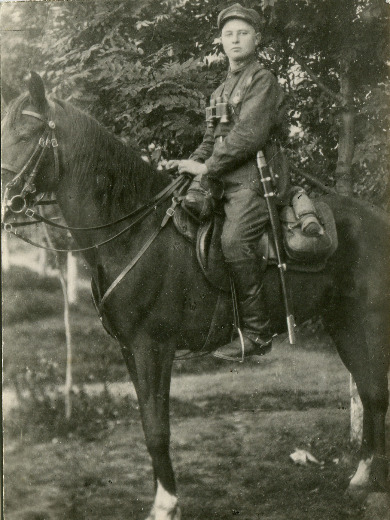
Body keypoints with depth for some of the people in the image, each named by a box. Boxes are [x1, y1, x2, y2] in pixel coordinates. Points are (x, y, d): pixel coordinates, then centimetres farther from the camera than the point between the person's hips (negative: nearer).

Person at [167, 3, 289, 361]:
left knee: (235, 241, -28)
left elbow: (250, 134, -15)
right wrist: (192, 162, 8)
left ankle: (257, 332, -23)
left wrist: (207, 167, -14)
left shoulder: (263, 80, -2)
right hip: (223, 182, 9)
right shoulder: (223, 89, 24)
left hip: (253, 180, -9)